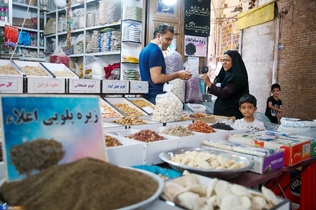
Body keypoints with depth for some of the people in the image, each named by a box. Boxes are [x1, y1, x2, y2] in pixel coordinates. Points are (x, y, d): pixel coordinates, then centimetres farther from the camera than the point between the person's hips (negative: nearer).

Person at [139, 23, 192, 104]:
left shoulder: (145, 49, 15)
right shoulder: (155, 51, -15)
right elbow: (156, 78, -22)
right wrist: (178, 74, -15)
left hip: (145, 94, 10)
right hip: (154, 97, -10)